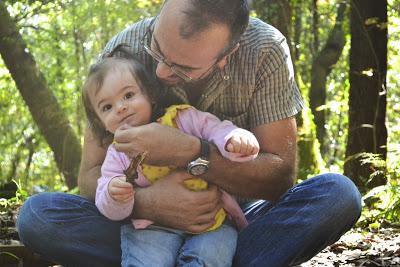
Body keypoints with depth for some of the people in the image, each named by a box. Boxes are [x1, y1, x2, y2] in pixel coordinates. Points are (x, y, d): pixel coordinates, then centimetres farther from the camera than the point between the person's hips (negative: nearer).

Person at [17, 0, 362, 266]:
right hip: (152, 217, 1)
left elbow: (280, 177, -21)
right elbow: (91, 175, -14)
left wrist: (190, 152, -36)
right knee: (36, 215, -23)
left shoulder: (266, 51, -19)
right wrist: (146, 202, -37)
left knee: (338, 194, -28)